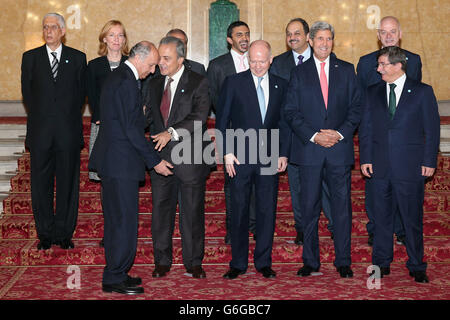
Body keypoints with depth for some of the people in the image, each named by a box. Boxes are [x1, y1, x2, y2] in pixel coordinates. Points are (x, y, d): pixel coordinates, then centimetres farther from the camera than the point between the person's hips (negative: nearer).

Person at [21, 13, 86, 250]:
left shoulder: (77, 58, 7)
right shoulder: (30, 57, 8)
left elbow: (81, 93, 8)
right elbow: (27, 93, 10)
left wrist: (70, 118, 3)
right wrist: (40, 117, 6)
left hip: (68, 132, -1)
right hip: (40, 132, 1)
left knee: (68, 183, 4)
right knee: (41, 184, 5)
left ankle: (64, 233, 14)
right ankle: (45, 234, 16)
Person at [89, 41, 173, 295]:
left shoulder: (118, 77, 16)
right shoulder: (126, 82, -16)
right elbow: (131, 129, -19)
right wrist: (154, 160, -15)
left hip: (112, 160, 11)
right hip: (121, 162, -11)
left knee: (116, 221, 15)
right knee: (125, 222, -4)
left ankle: (115, 274, 25)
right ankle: (115, 279, 4)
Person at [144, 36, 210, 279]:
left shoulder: (198, 83, -4)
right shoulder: (155, 84, 13)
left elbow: (199, 117, -16)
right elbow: (149, 116, 17)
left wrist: (172, 132, -26)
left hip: (190, 157, -4)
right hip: (160, 157, 4)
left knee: (193, 211, 4)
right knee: (161, 209, 8)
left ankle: (194, 262, 17)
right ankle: (162, 261, 21)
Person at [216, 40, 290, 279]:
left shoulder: (280, 85, 9)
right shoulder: (234, 83, 2)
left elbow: (284, 122, 12)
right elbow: (222, 120, 1)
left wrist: (283, 154, 3)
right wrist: (227, 153, -6)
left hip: (270, 158, 2)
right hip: (240, 158, -2)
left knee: (267, 211, 6)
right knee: (239, 211, 4)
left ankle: (264, 262, 18)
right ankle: (238, 264, 14)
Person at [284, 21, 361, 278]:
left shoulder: (347, 70, 10)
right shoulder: (299, 73, 8)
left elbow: (356, 108, 6)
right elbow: (291, 112, 2)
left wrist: (340, 133, -9)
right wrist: (314, 136, -10)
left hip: (340, 148, 0)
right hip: (309, 149, 0)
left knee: (342, 206, 2)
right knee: (309, 206, 4)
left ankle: (343, 262, 12)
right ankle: (311, 261, 14)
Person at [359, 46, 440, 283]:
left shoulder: (423, 92, 1)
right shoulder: (373, 93, 10)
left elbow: (432, 129, 0)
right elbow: (366, 128, 10)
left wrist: (429, 161, -5)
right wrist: (365, 158, 2)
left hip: (411, 166, -3)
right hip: (379, 166, 3)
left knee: (413, 219, 4)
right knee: (381, 217, 8)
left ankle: (417, 267, 17)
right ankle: (381, 263, 20)